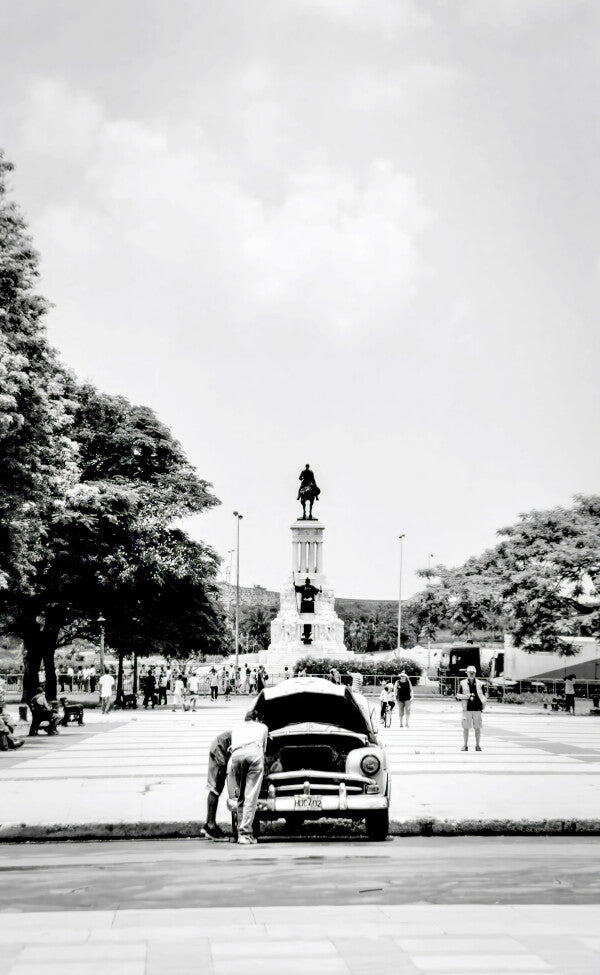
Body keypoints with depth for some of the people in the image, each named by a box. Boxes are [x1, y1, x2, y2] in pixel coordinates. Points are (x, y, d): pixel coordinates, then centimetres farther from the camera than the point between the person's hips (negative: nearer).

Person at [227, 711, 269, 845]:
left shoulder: (236, 727, 37)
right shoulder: (262, 727, 34)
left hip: (236, 755, 2)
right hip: (254, 752, -2)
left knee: (241, 797, 11)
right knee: (251, 797, -6)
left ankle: (241, 831, 5)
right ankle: (245, 833, -14)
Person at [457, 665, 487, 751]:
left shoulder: (480, 684, 6)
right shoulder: (462, 683, 5)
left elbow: (483, 696, 8)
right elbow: (458, 695, 4)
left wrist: (484, 701, -13)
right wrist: (467, 696, -12)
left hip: (477, 709, 0)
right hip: (467, 709, 0)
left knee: (477, 728, 4)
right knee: (466, 727, 2)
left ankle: (477, 745, 13)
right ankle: (465, 745, 11)